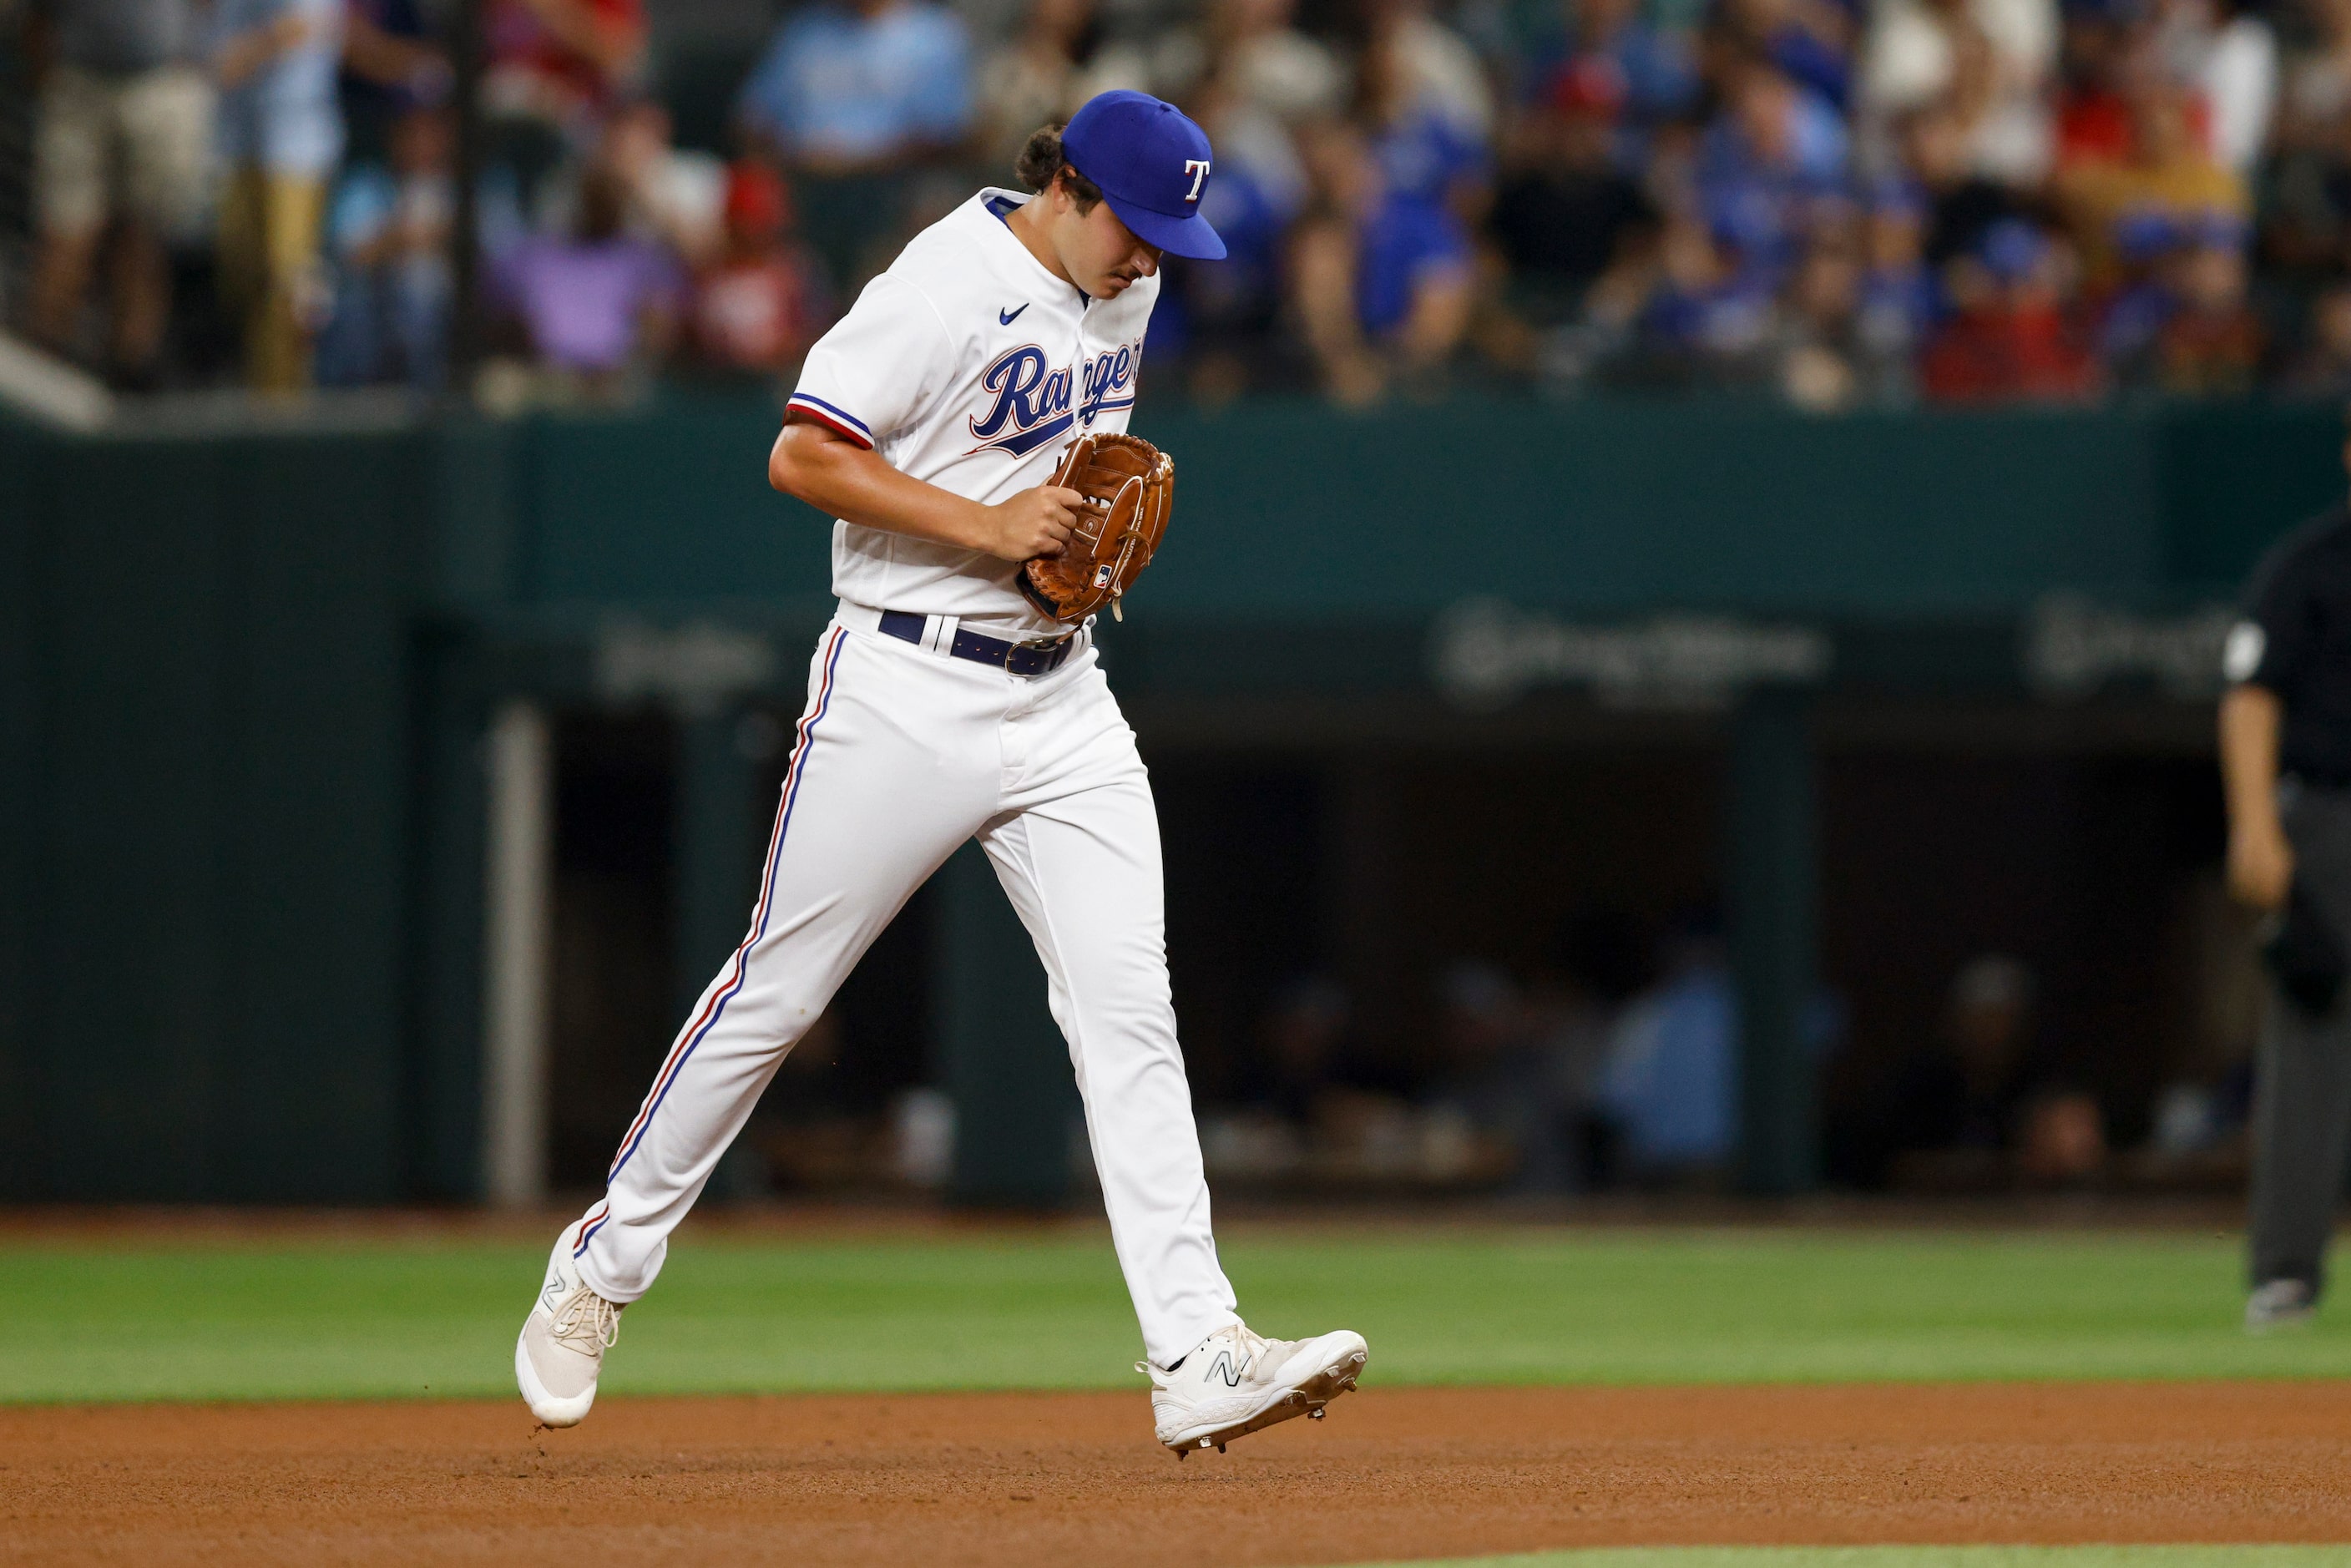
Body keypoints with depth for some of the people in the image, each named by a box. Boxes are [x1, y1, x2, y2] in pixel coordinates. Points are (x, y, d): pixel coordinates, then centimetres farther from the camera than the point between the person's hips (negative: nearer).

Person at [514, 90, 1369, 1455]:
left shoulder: (1125, 287, 8)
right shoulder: (947, 290, -17)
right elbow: (802, 457, -19)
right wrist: (987, 525, -24)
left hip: (1061, 695, 6)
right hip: (911, 690, -6)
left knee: (1129, 1008, -6)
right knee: (777, 993, 3)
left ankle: (1197, 1359, -12)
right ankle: (604, 1270, 21)